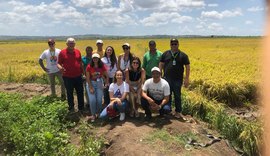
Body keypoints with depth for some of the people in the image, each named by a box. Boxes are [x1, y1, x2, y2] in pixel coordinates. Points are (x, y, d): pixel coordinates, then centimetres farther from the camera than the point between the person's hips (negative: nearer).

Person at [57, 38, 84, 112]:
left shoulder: (78, 51, 4)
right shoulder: (62, 52, -5)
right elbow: (59, 63, -2)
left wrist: (83, 72, 12)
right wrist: (60, 67, -25)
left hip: (78, 76, 3)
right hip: (67, 77, -3)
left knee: (80, 92, 11)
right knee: (69, 93, 11)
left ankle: (81, 108, 27)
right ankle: (71, 108, 28)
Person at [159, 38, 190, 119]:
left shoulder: (183, 55, 2)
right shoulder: (165, 54, 7)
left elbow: (187, 67, 0)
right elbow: (161, 65, 8)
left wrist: (187, 79, -7)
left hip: (178, 79, -1)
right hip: (167, 79, 2)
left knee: (177, 96, 5)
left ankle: (178, 112, 18)